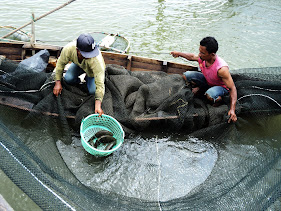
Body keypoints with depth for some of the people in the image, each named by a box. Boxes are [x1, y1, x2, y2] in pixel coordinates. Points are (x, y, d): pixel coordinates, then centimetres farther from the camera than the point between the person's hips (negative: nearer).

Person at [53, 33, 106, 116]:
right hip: (78, 65, 2)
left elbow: (100, 84, -42)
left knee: (93, 91, -20)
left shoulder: (97, 60, -44)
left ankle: (88, 78, 13)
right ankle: (77, 81, 11)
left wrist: (98, 105, -50)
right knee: (68, 78, -24)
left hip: (93, 70, -2)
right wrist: (58, 82, -15)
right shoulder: (69, 49, -36)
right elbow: (60, 63, -15)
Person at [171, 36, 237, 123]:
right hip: (207, 80, 6)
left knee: (209, 95, -39)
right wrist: (179, 53, 10)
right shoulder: (202, 57, -22)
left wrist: (232, 109, -42)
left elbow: (232, 88, -35)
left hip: (221, 86, -6)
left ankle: (218, 98, -4)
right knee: (186, 75, -9)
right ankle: (199, 88, 16)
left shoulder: (221, 68, -40)